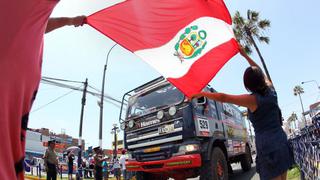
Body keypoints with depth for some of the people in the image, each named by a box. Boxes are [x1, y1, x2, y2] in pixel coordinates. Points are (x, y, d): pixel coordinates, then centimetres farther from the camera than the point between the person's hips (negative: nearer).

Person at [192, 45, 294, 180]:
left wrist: (201, 94, -1)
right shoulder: (271, 91, 5)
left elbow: (223, 98, -12)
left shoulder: (252, 99, -13)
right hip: (282, 143, 7)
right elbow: (259, 71, 20)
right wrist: (244, 55, 28)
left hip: (268, 148, -7)